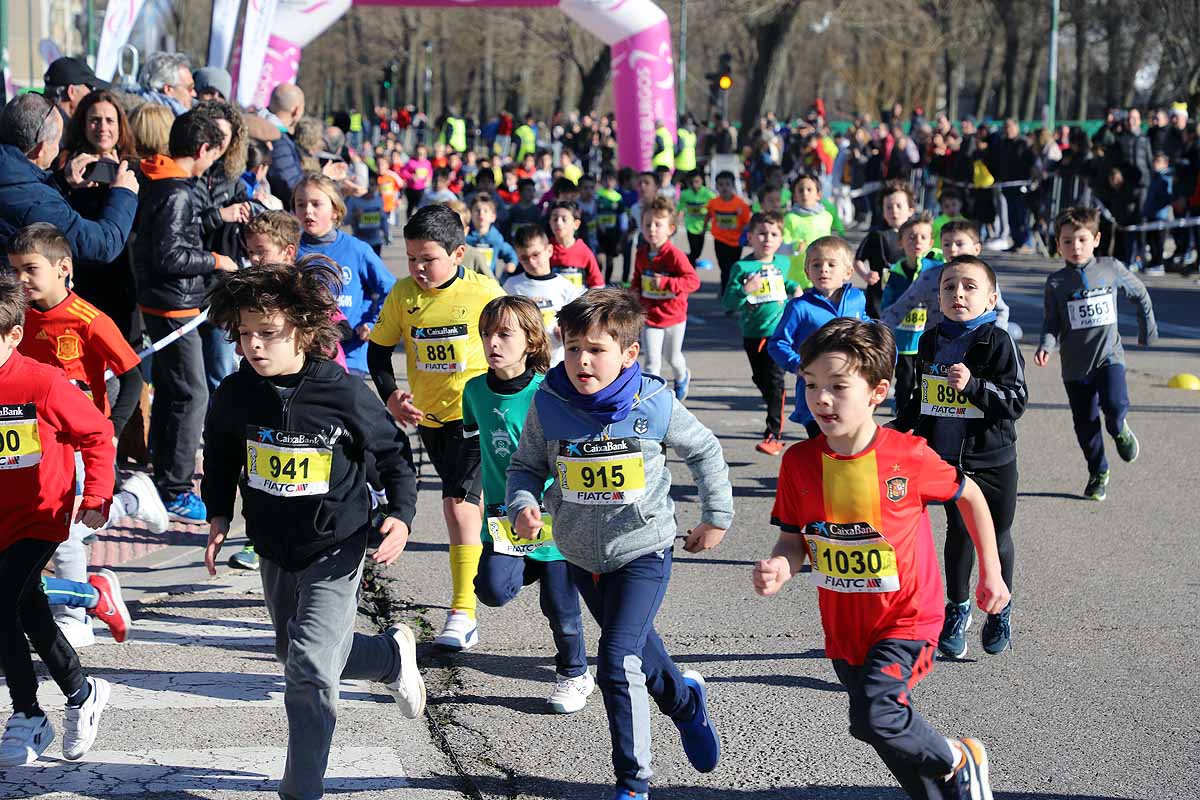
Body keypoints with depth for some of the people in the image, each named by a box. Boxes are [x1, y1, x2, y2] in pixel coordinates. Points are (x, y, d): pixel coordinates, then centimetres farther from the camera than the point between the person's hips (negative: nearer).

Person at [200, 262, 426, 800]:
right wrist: (218, 517, 4)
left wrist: (401, 515, -16)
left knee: (310, 667, -15)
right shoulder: (235, 394, -9)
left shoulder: (344, 394, -20)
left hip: (335, 549, -6)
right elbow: (220, 457, 12)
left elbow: (395, 453, -5)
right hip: (274, 549, 6)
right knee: (297, 657, 23)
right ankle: (393, 655, 48)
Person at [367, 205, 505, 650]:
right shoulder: (403, 294, -2)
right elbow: (379, 349, 8)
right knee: (465, 499, 21)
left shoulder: (483, 292, -11)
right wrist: (390, 395, -6)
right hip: (428, 415, 5)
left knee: (458, 501, -16)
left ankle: (463, 613, -18)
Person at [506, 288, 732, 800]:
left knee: (618, 662, -15)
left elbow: (704, 451, 3)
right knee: (636, 645, 24)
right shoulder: (549, 405, -10)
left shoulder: (654, 404, -14)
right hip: (582, 555, 4)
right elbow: (526, 466, 3)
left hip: (642, 551, -4)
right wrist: (523, 506, -17)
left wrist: (716, 516, 6)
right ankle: (684, 700, 55)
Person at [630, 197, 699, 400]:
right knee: (652, 361, -5)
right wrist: (635, 291, -3)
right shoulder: (641, 254, -2)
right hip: (649, 316, 2)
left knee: (673, 358, 19)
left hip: (673, 316, -2)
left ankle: (681, 379, 52)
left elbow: (693, 281, -24)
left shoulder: (674, 255, -19)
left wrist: (666, 283, -32)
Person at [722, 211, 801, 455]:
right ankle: (776, 419, 37)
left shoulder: (783, 262, 5)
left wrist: (795, 288, 12)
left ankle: (774, 434, -12)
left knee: (774, 380, -11)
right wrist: (745, 290, -27)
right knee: (761, 380, 14)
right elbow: (727, 302, -11)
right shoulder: (742, 267, -7)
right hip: (753, 334, 1)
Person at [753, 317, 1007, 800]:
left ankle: (959, 760, 7)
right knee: (887, 729, 15)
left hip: (905, 618, -4)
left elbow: (968, 496, 0)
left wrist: (990, 573, 5)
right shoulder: (800, 462, -10)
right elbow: (795, 538, 1)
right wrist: (780, 567, -22)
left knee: (875, 717, -21)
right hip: (843, 624, 5)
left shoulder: (909, 457, -18)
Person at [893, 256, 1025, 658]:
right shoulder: (930, 342, 5)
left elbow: (1016, 402, -17)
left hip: (994, 459, -3)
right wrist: (898, 429, 21)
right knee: (958, 530, 0)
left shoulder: (999, 342, -11)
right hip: (946, 458, 3)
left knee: (996, 535, 9)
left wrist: (973, 385, -28)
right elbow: (918, 396, 20)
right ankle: (957, 609, 18)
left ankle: (1000, 609, 29)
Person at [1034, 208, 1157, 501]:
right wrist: (1046, 345, -18)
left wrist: (1148, 330, 20)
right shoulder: (1056, 282, -1)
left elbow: (1141, 295, 15)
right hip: (1075, 364, 1)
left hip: (1108, 356, -1)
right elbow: (1051, 322, 1)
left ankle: (1119, 431, 12)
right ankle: (1098, 473, 27)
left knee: (1116, 405, -23)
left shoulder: (1111, 270, 0)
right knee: (1085, 423, 7)